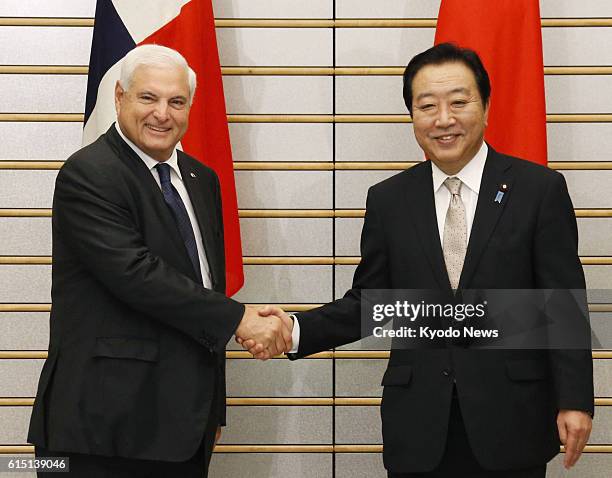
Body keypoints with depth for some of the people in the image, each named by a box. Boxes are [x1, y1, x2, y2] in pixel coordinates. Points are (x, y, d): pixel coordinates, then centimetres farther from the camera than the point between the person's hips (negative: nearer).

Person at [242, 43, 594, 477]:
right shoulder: (387, 200, 5)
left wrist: (575, 401, -8)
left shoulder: (540, 189, -2)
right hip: (419, 427, 2)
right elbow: (369, 303, 7)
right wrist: (295, 330, -8)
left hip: (511, 421, -1)